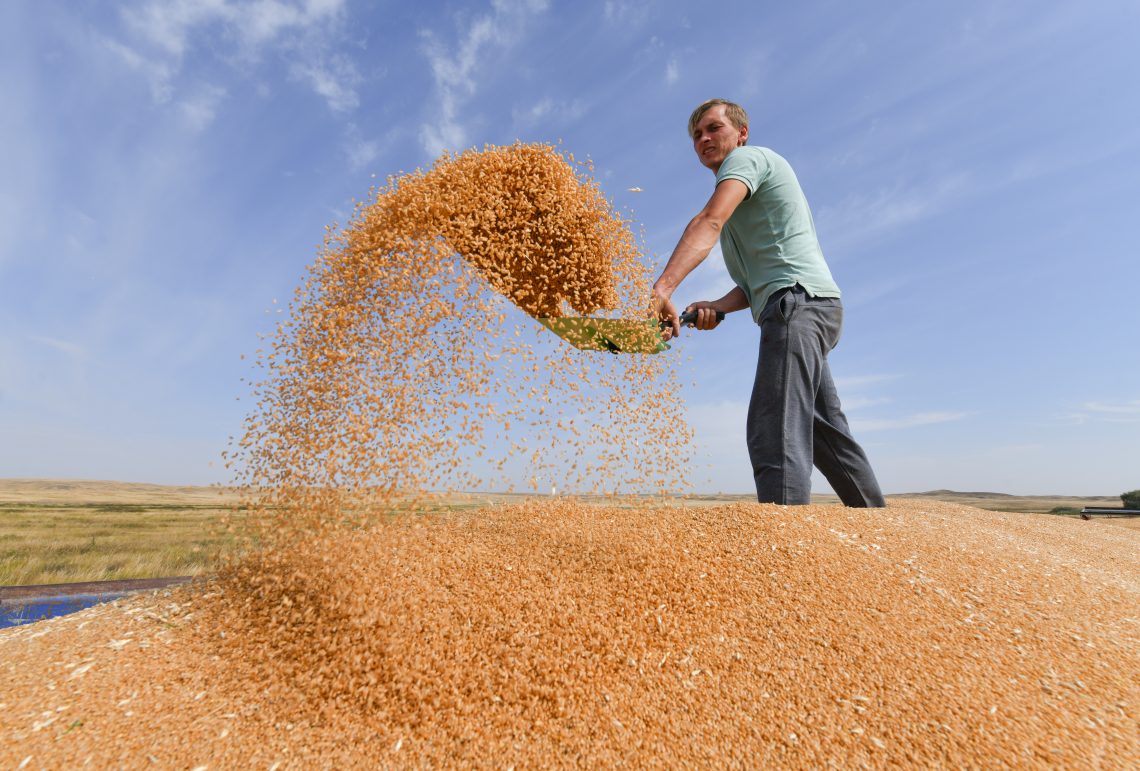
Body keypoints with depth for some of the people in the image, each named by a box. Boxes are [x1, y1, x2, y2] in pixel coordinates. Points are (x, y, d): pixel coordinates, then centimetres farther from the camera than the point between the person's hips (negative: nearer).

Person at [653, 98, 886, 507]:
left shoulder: (747, 157, 5)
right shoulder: (744, 203, 31)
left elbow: (709, 222, -18)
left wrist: (662, 288, -32)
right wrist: (717, 307, 0)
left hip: (798, 302, -10)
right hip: (807, 308, 10)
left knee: (775, 432, -24)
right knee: (826, 433, 16)